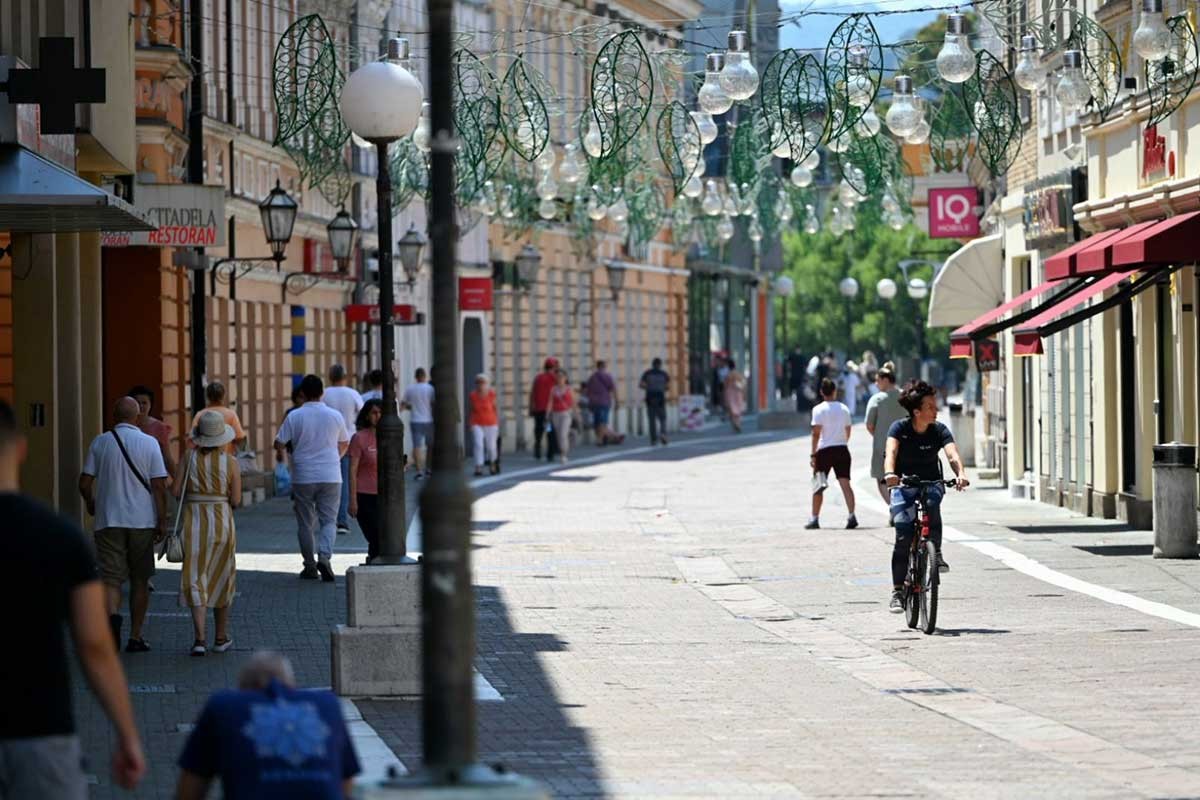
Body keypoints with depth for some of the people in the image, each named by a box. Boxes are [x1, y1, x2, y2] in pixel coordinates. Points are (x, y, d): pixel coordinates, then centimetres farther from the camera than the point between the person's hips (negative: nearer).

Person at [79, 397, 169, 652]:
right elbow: (159, 486, -7)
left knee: (111, 578, -3)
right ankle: (135, 637, 15)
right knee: (140, 581, 12)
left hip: (108, 522, 0)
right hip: (142, 521, 0)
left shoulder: (100, 443, 0)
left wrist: (90, 504, 22)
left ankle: (112, 615, -33)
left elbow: (84, 483, 2)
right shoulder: (149, 444, -3)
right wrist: (162, 521, 0)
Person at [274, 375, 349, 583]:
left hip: (303, 477, -1)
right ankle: (324, 557, -18)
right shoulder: (335, 416, 2)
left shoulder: (294, 417, -6)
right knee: (329, 520, 4)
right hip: (331, 477, 1)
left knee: (305, 523, 10)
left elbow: (279, 444, -4)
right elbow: (344, 444, 16)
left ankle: (310, 566, 14)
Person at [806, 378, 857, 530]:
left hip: (824, 450, -3)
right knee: (845, 483, -3)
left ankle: (814, 519, 14)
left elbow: (816, 433, -11)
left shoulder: (819, 409, -6)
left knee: (818, 486, 9)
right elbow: (847, 432, 12)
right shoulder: (844, 408, 7)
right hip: (842, 449, 3)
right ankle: (851, 516, -16)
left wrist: (813, 455, -10)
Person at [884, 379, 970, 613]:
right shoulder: (899, 428, -11)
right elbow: (891, 452, -27)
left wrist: (960, 474, -44)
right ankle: (898, 591, -7)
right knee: (903, 537, -14)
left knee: (932, 503, -36)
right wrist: (890, 473, -49)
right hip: (904, 484, -1)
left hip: (931, 482, 1)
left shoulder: (939, 430, -7)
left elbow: (952, 455, -23)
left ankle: (936, 552, -17)